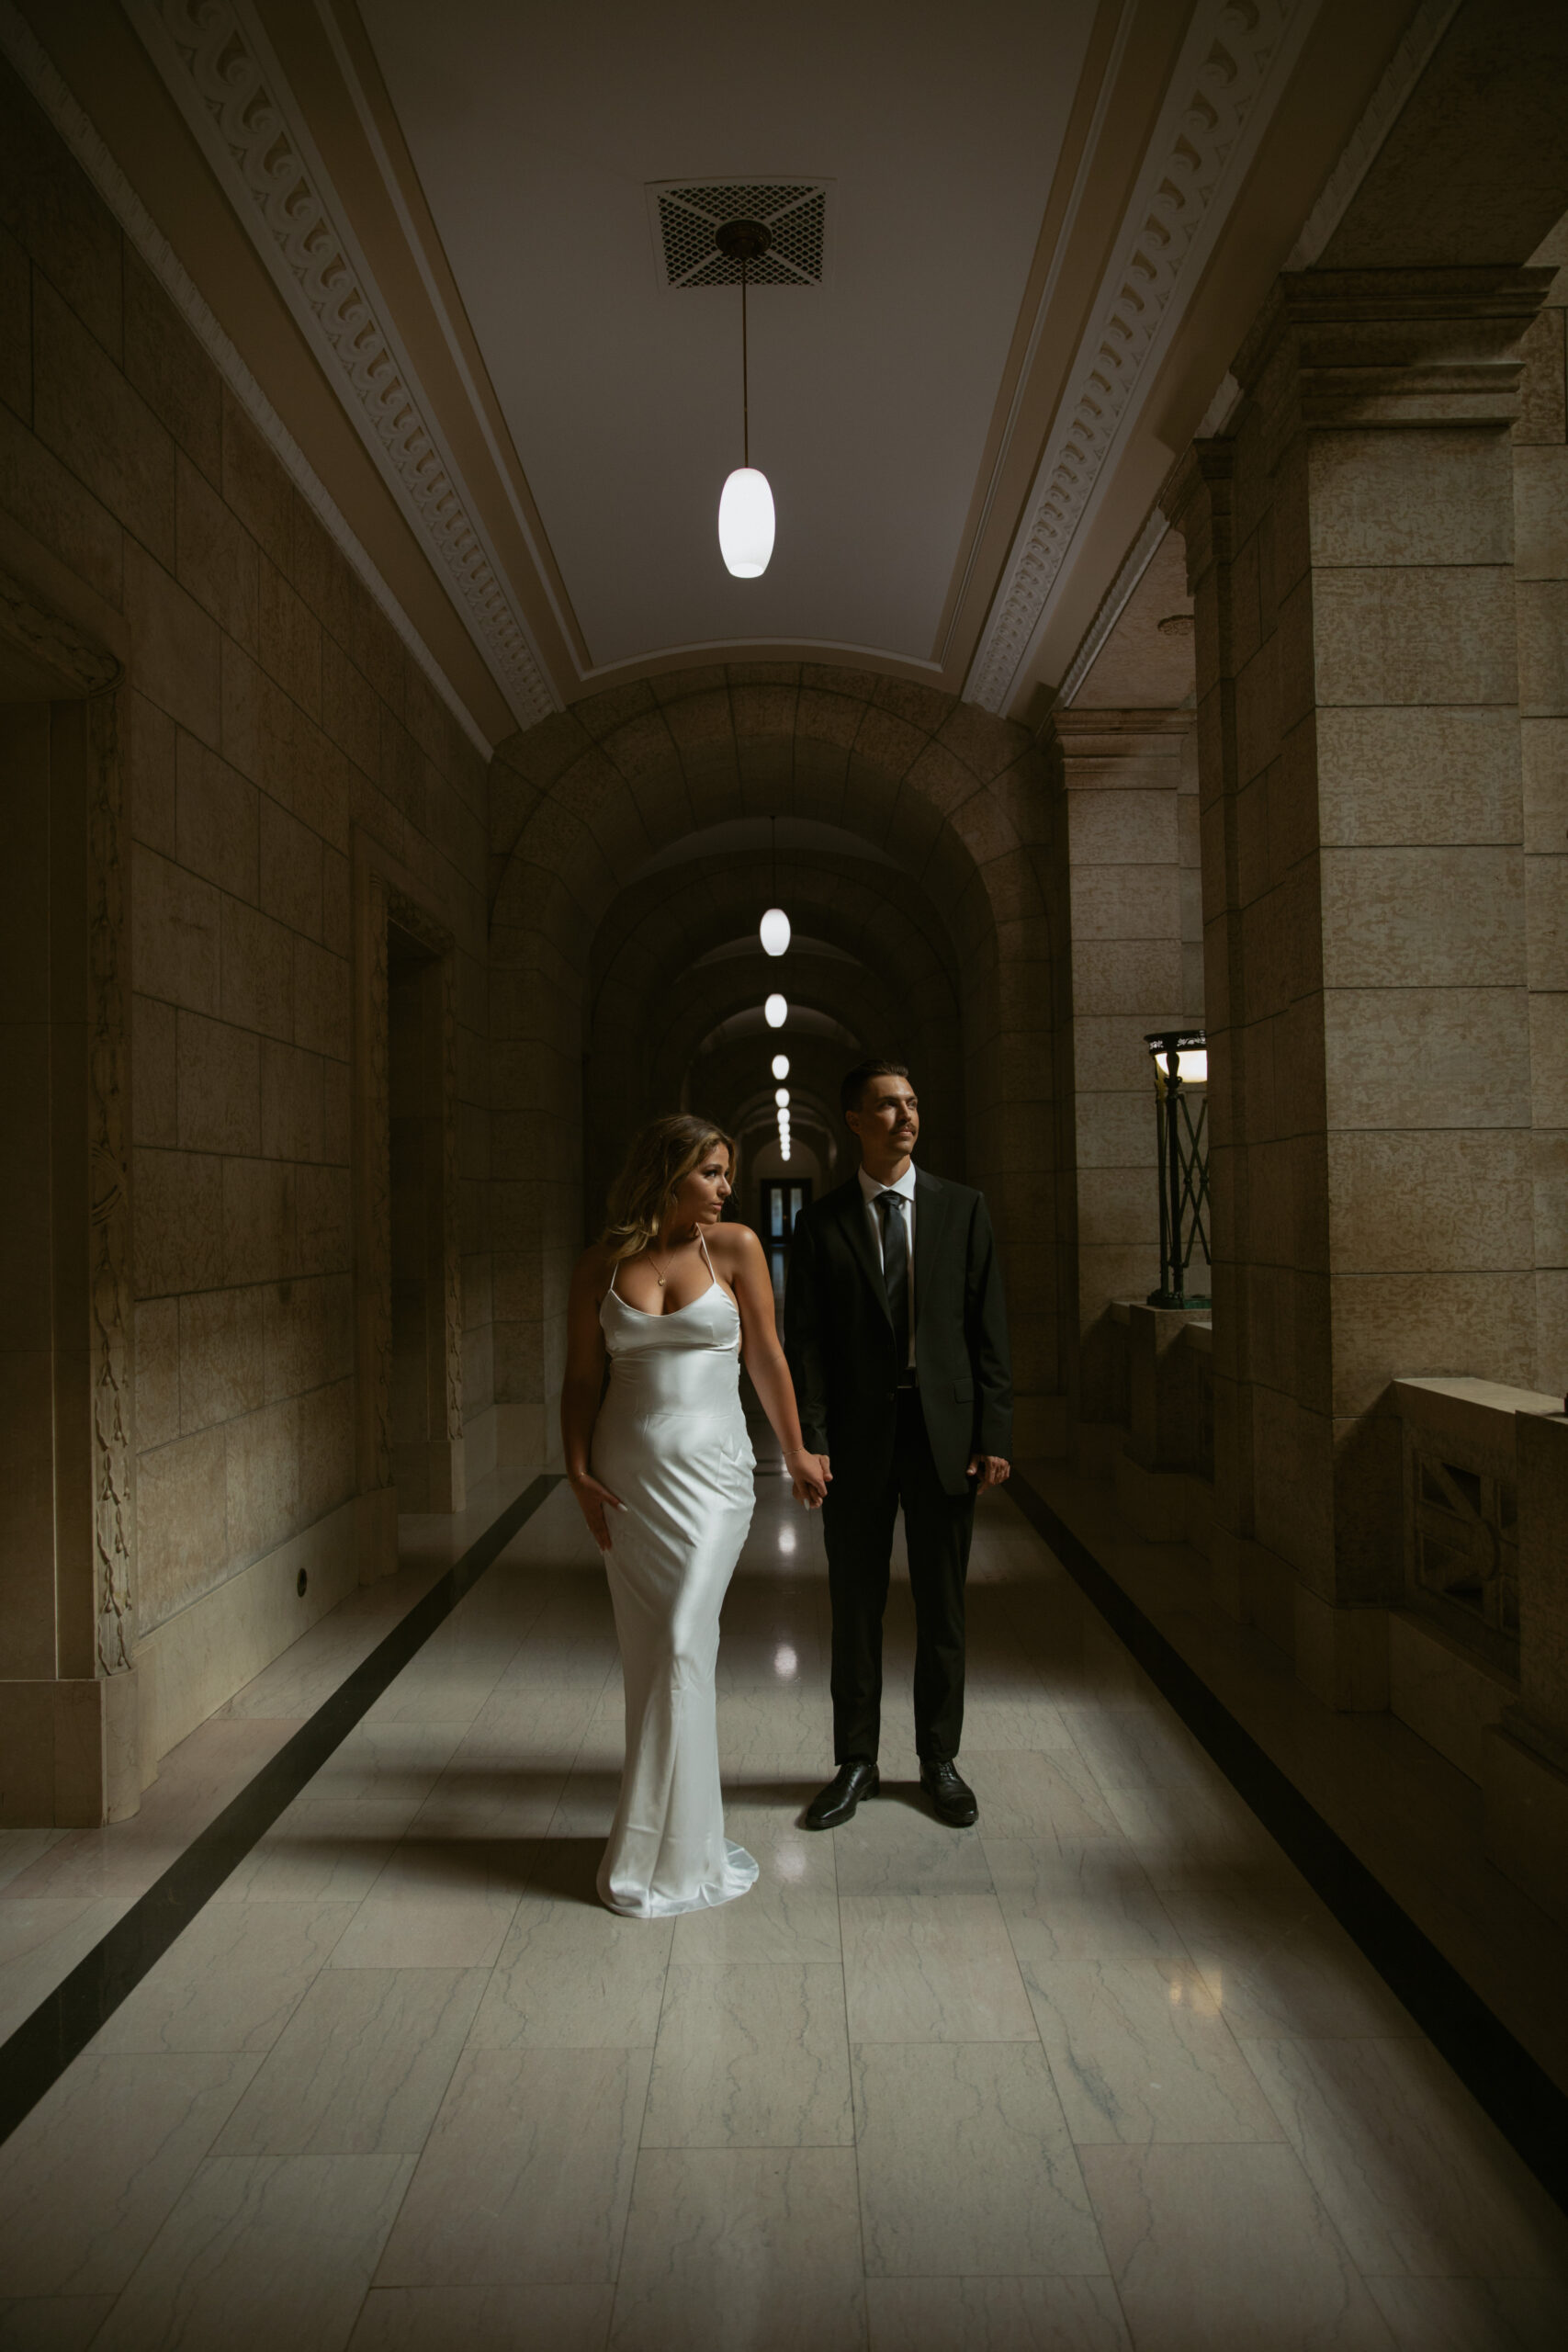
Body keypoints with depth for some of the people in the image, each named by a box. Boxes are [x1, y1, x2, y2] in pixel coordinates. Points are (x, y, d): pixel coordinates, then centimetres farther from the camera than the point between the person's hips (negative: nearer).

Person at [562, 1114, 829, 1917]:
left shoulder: (735, 1247, -1)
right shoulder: (601, 1264, 3)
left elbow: (767, 1357, 5)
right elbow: (582, 1379, 7)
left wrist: (796, 1453, 11)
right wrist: (579, 1471, -3)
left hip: (709, 1468, -2)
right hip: (627, 1472, 2)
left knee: (682, 1647, -6)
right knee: (646, 1656, 9)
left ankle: (663, 1853, 8)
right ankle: (674, 1829, 24)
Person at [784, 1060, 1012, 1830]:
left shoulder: (961, 1209, 3)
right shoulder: (821, 1224, 1)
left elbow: (988, 1328, 1)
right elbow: (804, 1341, -1)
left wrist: (994, 1434, -5)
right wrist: (812, 1441, -10)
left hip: (944, 1433, 1)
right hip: (858, 1437, 0)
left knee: (942, 1606, 11)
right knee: (856, 1606, 10)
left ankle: (939, 1760, 28)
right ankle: (855, 1762, 26)